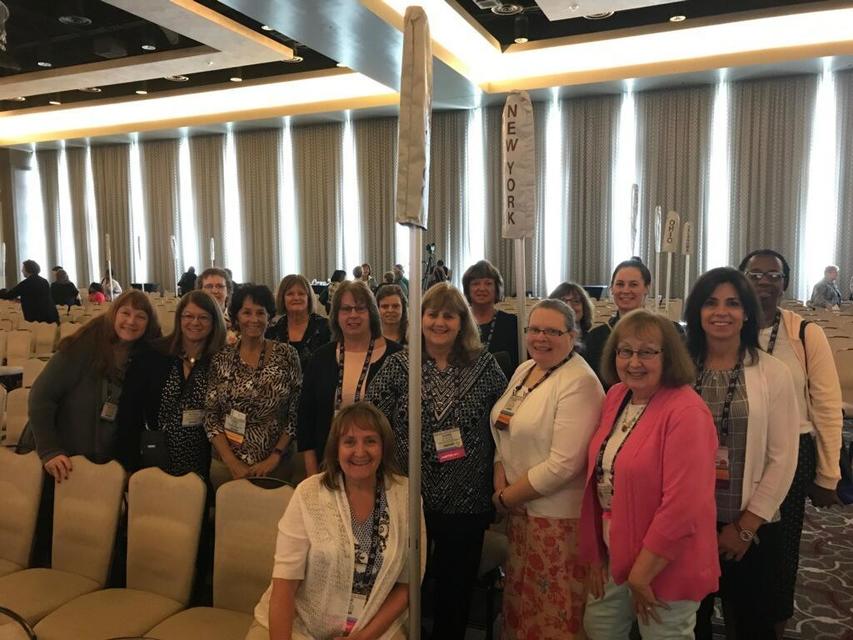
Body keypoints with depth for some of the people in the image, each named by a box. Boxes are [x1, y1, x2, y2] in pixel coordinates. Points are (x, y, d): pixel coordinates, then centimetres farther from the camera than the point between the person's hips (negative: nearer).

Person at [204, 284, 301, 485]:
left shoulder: (287, 355, -4)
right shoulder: (221, 359, -1)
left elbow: (296, 413, -3)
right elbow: (210, 416, -1)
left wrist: (275, 457, -10)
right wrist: (233, 463, -10)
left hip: (276, 465, -1)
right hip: (226, 465, 1)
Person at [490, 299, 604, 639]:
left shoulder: (580, 382, -19)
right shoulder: (524, 370, 7)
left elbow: (562, 465, -24)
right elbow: (506, 435, 12)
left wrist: (506, 497, -13)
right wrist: (500, 482, -5)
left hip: (558, 515, -7)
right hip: (520, 509, 7)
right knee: (520, 600, 21)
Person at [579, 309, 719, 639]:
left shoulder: (686, 413, -23)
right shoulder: (616, 396, 1)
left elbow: (682, 507, -25)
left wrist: (641, 574, -18)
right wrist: (595, 554, 7)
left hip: (665, 566, -7)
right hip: (614, 555, 7)